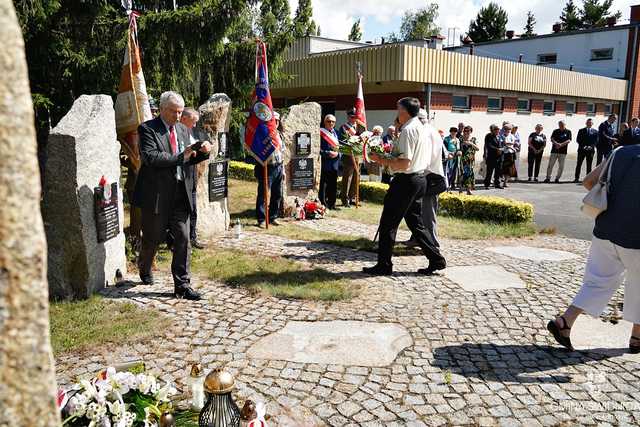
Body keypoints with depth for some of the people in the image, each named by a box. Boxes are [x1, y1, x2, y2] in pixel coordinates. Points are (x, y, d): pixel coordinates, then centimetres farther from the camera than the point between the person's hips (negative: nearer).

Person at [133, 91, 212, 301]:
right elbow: (150, 157, -21)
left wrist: (203, 152, -2)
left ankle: (182, 285, 8)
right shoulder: (148, 129, -7)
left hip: (180, 194, 5)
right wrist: (180, 157, -21)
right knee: (153, 238, 12)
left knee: (183, 240, 1)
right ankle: (144, 268, 42)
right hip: (157, 194, -5)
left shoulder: (183, 130, 13)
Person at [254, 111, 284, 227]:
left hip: (278, 168, 7)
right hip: (267, 168, -7)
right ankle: (261, 219, 5)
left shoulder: (280, 135, 15)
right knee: (263, 195, -3)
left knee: (277, 195, 12)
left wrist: (283, 169, 20)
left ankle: (273, 217, 24)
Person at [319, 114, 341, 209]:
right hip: (324, 164, -7)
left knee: (333, 185, 12)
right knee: (323, 185, -5)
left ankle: (332, 204, 22)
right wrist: (327, 153, -20)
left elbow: (339, 147, 16)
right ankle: (323, 204, 3)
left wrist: (337, 153, -4)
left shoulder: (335, 133, 16)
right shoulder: (321, 133, -6)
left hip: (334, 164, 7)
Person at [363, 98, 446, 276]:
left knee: (388, 224, 0)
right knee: (415, 222, 17)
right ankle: (436, 259, 17)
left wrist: (383, 160, -14)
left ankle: (383, 266, 7)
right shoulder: (425, 129, 12)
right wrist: (390, 157, 20)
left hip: (406, 181, -9)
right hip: (420, 178, 9)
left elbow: (405, 164, -23)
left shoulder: (408, 130, -16)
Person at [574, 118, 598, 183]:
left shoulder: (595, 131, 9)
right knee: (579, 164, -2)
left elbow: (596, 141, 3)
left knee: (589, 165, 3)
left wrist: (591, 146, -13)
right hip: (581, 150, 0)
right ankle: (577, 178, 1)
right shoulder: (581, 131, 8)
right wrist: (583, 146, -11)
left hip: (591, 150, 0)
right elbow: (578, 140, 2)